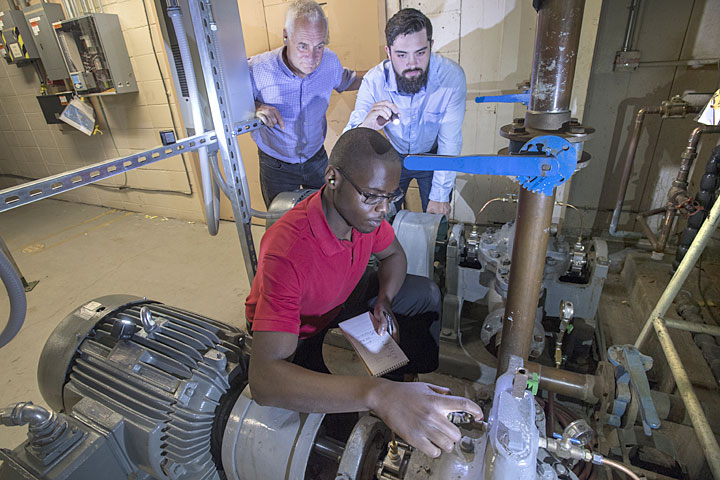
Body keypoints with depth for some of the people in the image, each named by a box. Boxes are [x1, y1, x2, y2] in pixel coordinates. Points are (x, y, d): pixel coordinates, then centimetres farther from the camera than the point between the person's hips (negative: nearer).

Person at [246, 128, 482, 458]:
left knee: (426, 294, 5)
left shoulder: (363, 211, -21)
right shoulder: (286, 251, -41)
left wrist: (384, 300, -18)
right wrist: (377, 394, -59)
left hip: (340, 300, 6)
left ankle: (422, 380, 28)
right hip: (299, 335, -5)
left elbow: (393, 254, 3)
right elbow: (263, 379, -48)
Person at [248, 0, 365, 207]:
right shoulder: (257, 70, -25)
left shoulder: (329, 61, -12)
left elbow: (346, 81, 10)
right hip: (276, 166, -3)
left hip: (317, 158, 3)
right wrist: (255, 110, -34)